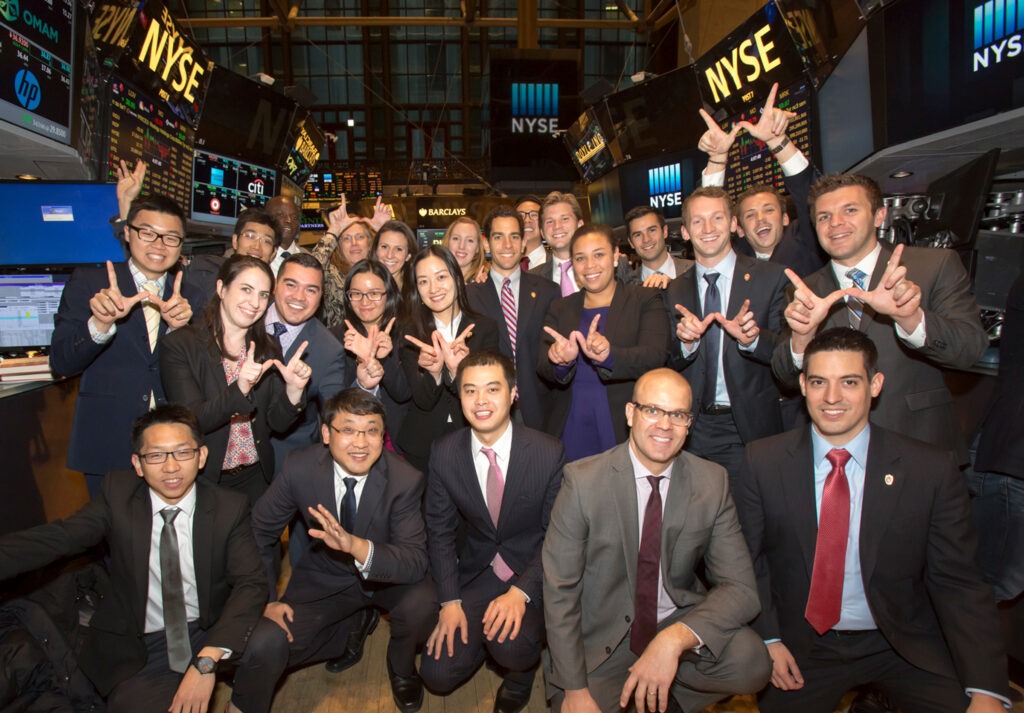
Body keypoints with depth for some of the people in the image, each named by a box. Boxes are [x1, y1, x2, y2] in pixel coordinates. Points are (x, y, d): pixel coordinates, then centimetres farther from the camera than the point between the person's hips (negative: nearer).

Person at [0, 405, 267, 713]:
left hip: (210, 633, 1)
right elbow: (56, 538, -16)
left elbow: (250, 583, -14)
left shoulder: (229, 508, -9)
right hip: (136, 647, -1)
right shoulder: (117, 494, -4)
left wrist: (207, 661, -27)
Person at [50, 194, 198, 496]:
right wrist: (100, 323, -24)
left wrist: (181, 328, -19)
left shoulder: (189, 296, 7)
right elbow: (61, 363, -6)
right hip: (108, 447, -1)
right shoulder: (89, 282, 2)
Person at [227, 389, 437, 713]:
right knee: (263, 648, -20)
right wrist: (267, 599, -8)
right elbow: (259, 532, -3)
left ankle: (402, 668, 6)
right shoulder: (300, 468, -18)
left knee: (420, 605, -30)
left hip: (389, 577, -1)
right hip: (326, 578, 1)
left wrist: (356, 545, -47)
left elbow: (416, 561, -30)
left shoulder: (405, 480, -23)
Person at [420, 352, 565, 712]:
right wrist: (450, 601, -10)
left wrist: (520, 592, -22)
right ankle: (490, 636, 23)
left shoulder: (549, 453, -16)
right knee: (438, 674, -8)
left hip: (532, 572, -2)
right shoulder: (444, 453, -8)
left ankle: (520, 672, 8)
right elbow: (440, 531, 0)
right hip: (476, 571, 3)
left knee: (510, 645, -30)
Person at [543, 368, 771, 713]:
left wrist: (674, 639, -28)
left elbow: (740, 589, -11)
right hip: (601, 641, -1)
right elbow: (559, 591, -10)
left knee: (751, 664, -24)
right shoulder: (582, 480, -13)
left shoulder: (712, 482, -6)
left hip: (680, 624, 2)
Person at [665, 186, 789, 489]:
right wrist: (686, 342, -16)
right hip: (694, 429, 2)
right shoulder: (674, 290, 6)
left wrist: (752, 338, -25)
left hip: (750, 429, -2)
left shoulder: (770, 277, -3)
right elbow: (670, 365, 6)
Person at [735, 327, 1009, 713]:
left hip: (906, 647, 0)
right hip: (802, 647, 1)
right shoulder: (763, 461, -9)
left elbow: (958, 582, -8)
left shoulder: (933, 469, -10)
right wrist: (768, 638, -9)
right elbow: (749, 558, -1)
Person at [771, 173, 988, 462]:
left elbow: (970, 349, -12)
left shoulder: (936, 265, -1)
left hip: (923, 448, -1)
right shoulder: (806, 291, 4)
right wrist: (802, 334, -24)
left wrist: (909, 317, -31)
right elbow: (787, 377, -4)